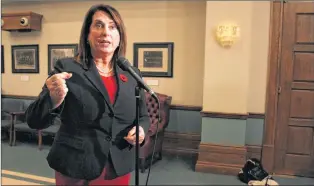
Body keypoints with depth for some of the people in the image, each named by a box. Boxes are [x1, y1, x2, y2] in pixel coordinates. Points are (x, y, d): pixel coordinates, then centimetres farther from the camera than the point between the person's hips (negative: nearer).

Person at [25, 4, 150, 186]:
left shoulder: (133, 74, 1)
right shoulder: (67, 68, -8)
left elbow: (144, 116, 10)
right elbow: (35, 120, -9)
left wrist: (141, 129, -12)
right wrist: (53, 100, -29)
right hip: (76, 168, -2)